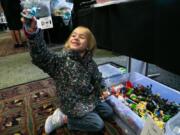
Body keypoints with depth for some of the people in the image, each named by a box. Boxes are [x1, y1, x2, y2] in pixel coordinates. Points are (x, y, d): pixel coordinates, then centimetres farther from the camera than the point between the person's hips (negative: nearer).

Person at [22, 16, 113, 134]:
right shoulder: (61, 60, -27)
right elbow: (41, 56, -48)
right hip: (73, 104, -7)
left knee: (109, 113, 19)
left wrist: (102, 90, -1)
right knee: (98, 125, -3)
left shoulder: (90, 62, -7)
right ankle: (63, 118, 8)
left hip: (89, 98, 7)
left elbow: (97, 78, 12)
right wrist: (32, 33, -64)